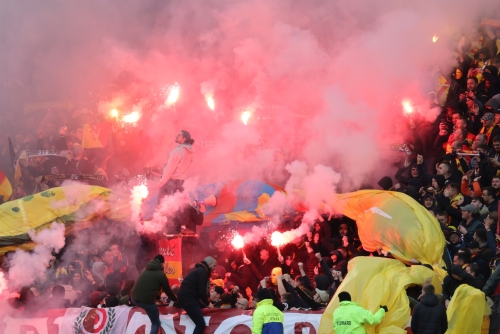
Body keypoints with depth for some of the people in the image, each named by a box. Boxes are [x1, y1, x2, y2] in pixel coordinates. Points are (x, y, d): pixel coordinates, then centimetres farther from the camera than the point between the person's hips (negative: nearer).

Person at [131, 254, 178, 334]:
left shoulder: (146, 270, 19)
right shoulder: (160, 274, 0)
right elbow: (167, 290, 7)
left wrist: (157, 297, 47)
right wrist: (175, 299, 26)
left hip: (134, 298, 6)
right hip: (147, 300, -6)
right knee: (156, 323, 9)